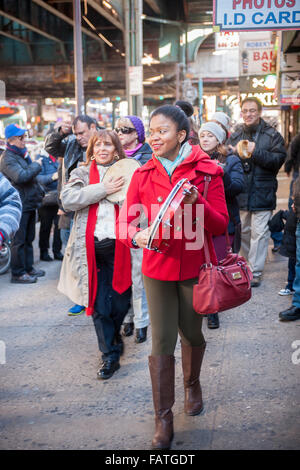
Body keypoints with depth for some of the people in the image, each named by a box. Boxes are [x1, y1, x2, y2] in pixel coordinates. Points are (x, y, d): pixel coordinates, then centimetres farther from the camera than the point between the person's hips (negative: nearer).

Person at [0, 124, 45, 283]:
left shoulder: (22, 154, 16)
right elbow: (21, 176, -28)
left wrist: (39, 192, 20)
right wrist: (36, 165, -15)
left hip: (29, 203, 9)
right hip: (19, 205, -9)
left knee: (28, 239, 16)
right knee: (19, 240, -4)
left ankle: (28, 267, 26)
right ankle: (18, 273, 2)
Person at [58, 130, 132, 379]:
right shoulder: (82, 174, 11)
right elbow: (68, 199, -8)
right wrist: (103, 189, -12)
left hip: (120, 245, 0)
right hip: (91, 248, 0)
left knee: (120, 300, 7)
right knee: (99, 305, 1)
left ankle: (113, 337, 37)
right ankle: (110, 356, 11)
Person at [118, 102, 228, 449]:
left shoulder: (207, 171, -6)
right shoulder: (143, 174, 0)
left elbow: (220, 225, -8)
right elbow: (125, 219, -1)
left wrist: (196, 203, -26)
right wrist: (135, 235, -24)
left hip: (195, 266, -1)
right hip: (157, 267, 1)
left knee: (191, 333, 16)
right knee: (161, 342, -1)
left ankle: (192, 384, 47)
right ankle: (163, 419, 11)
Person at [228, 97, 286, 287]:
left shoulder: (272, 135, -1)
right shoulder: (235, 136, 12)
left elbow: (278, 160, -11)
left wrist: (256, 152, -20)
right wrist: (235, 154, -11)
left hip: (262, 193, -4)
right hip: (240, 192, 4)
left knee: (259, 233, -5)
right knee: (243, 231, 12)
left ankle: (256, 273, 1)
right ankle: (249, 265, 30)